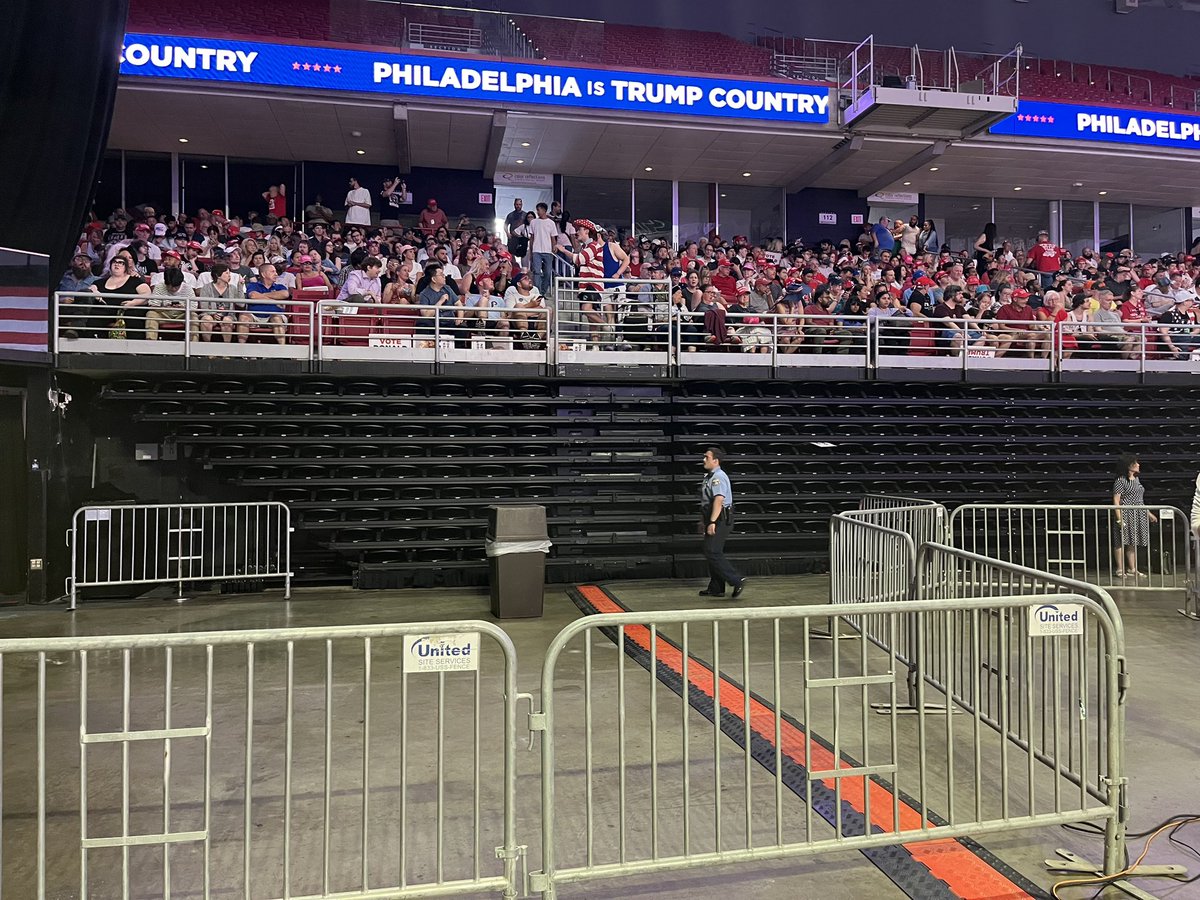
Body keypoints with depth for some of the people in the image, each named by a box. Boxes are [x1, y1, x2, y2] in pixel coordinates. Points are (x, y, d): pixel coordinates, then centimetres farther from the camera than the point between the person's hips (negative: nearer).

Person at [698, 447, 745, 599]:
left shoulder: (718, 477, -16)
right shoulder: (709, 476, 16)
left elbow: (718, 500, -26)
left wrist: (712, 522, -30)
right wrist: (703, 520, 25)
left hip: (719, 520, -11)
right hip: (713, 519, 11)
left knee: (712, 553, -13)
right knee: (713, 553, 12)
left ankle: (737, 581, -9)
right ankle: (715, 589, 18)